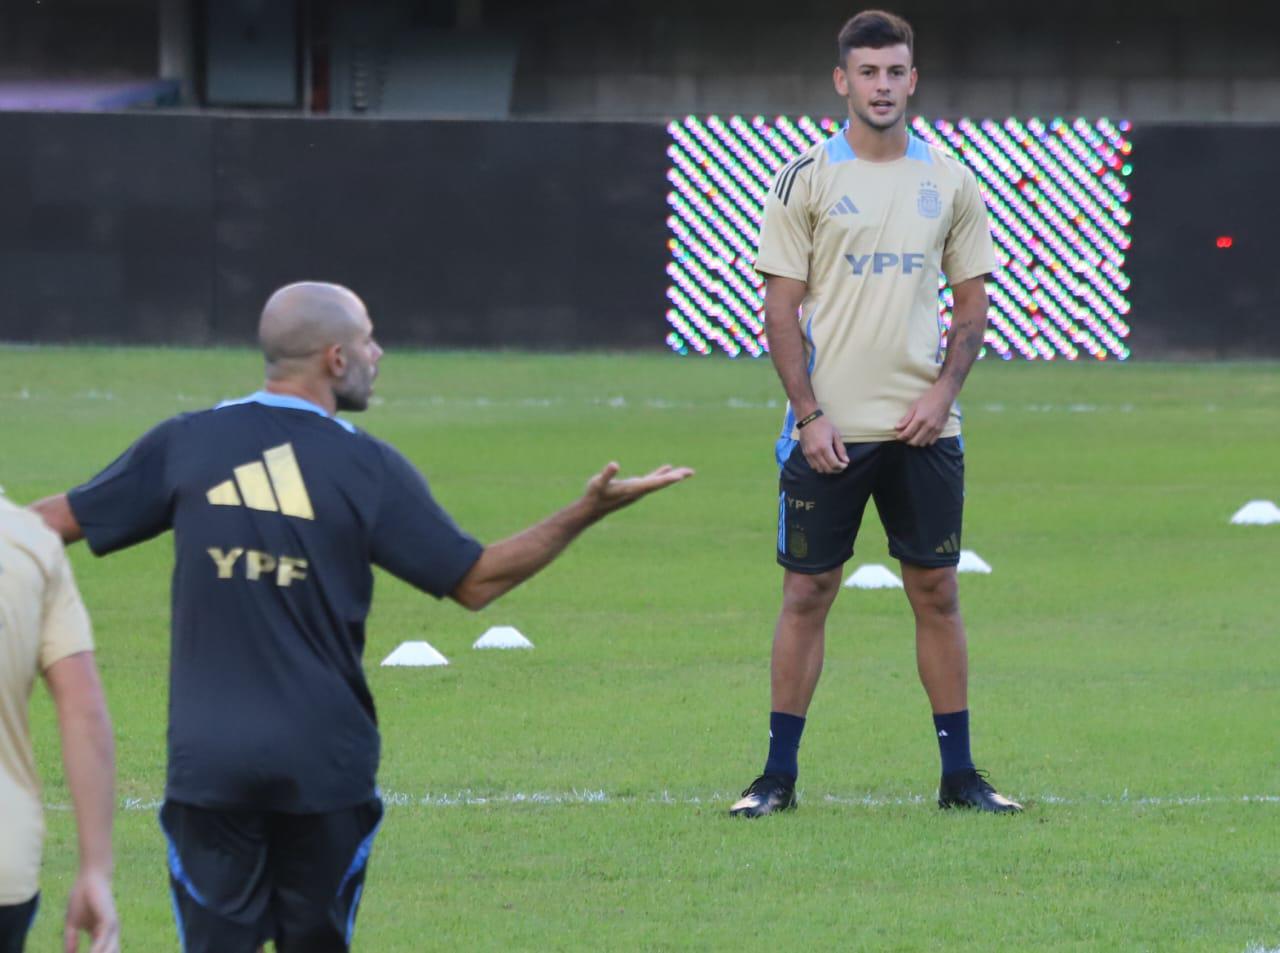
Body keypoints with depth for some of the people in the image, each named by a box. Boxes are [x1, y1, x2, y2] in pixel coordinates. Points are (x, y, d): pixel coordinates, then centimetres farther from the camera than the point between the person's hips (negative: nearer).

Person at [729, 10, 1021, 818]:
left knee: (937, 591, 4)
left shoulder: (950, 182, 7)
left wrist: (942, 390, -5)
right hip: (829, 430, -2)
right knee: (808, 591, 0)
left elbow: (973, 302, 11)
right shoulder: (806, 180, -1)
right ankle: (779, 774, 6)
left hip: (923, 426, 2)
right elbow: (782, 306, -2)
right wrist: (809, 414, -10)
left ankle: (959, 773, 10)